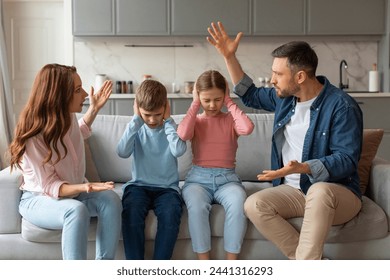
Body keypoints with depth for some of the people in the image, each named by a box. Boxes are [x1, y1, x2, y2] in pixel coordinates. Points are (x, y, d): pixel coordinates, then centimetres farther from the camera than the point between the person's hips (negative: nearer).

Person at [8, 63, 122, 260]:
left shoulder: (67, 118, -6)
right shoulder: (32, 138, -27)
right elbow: (49, 186, -24)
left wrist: (95, 108, 13)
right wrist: (83, 188, -41)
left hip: (73, 192, 6)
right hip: (39, 199, -6)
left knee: (110, 199, -24)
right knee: (76, 210, -38)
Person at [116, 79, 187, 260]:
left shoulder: (171, 127, 4)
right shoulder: (136, 128, 7)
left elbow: (178, 150, -18)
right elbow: (122, 152, -13)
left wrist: (168, 120, -9)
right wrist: (136, 120, -10)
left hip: (167, 187, -1)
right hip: (138, 185, 1)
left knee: (171, 213, -32)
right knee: (131, 212, -31)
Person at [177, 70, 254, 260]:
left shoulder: (231, 119, 9)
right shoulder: (195, 120, 10)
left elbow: (247, 128, -15)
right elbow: (183, 135, -15)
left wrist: (229, 102, -2)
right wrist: (195, 104, -3)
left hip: (227, 178, 0)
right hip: (198, 178, 0)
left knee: (238, 205, -33)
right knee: (197, 206, -34)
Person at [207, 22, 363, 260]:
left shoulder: (342, 106, -15)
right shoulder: (284, 97, 6)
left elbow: (346, 160, -20)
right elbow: (250, 95, 22)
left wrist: (303, 168, -36)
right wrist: (229, 57, 13)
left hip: (337, 192, -6)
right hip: (293, 190, 6)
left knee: (319, 191, -40)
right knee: (254, 205, -22)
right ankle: (313, 263, -17)